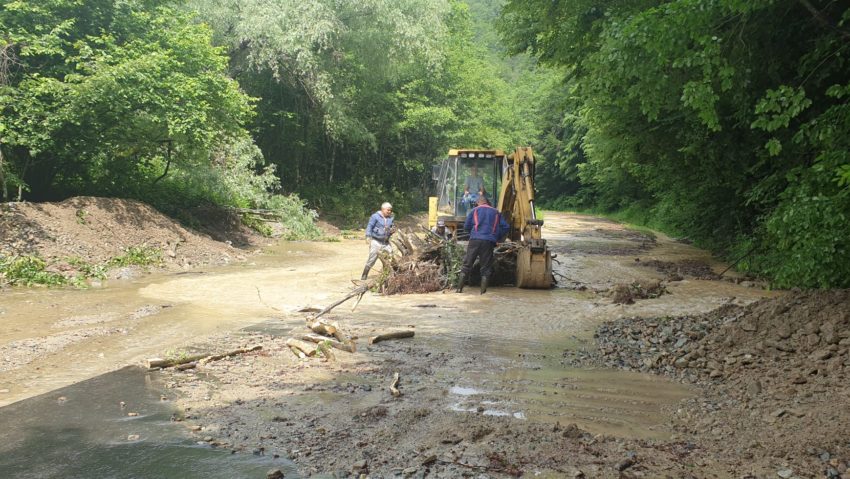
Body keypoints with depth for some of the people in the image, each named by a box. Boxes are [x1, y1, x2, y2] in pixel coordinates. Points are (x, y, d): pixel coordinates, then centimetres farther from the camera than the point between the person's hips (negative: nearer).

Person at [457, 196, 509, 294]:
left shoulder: (474, 210, 12)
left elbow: (466, 226, 8)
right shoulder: (496, 212, 16)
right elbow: (506, 227, 10)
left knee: (467, 265, 4)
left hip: (475, 240, 0)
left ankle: (459, 289, 1)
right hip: (489, 242, 1)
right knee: (486, 268, 6)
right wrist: (498, 238, 20)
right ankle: (483, 291, 0)